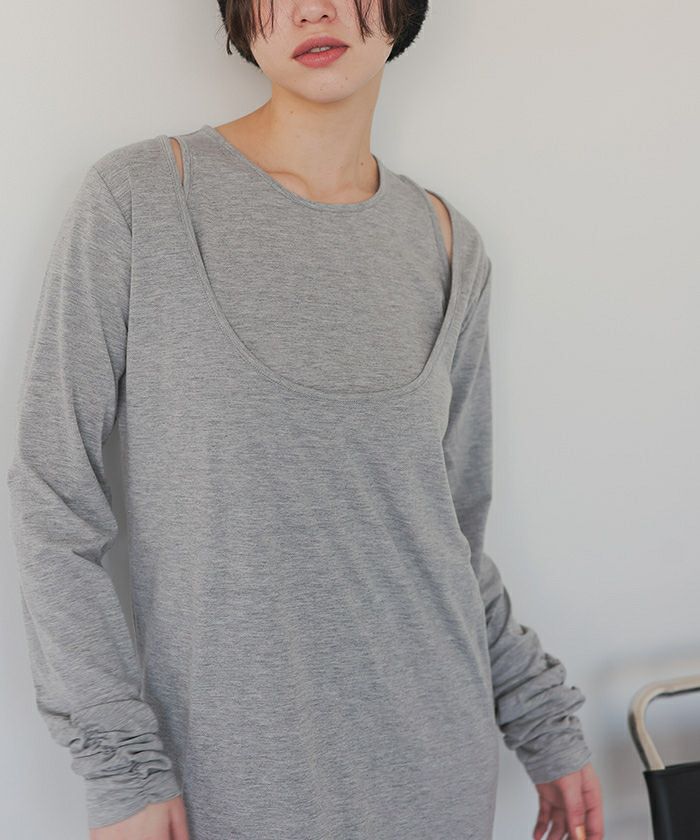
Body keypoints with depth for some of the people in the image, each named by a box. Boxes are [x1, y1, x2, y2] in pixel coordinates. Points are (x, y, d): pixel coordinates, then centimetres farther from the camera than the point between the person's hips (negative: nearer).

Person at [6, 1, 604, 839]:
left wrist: (546, 722, 9)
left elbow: (450, 524, 9)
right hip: (236, 761, -3)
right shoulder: (138, 196, -10)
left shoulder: (446, 244, 2)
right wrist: (119, 766, -11)